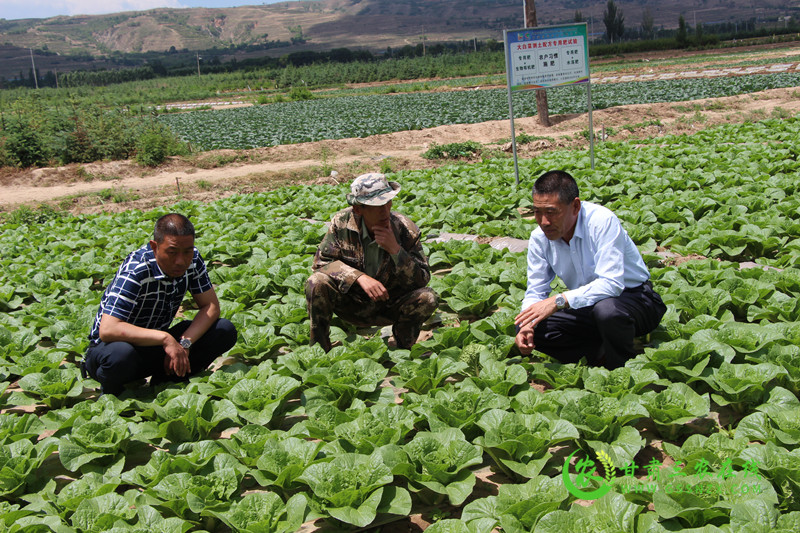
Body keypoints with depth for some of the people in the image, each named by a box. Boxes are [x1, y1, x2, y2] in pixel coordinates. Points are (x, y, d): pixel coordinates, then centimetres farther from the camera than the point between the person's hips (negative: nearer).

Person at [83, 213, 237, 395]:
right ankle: (111, 394, -6)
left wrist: (184, 343, -22)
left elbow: (211, 307, -6)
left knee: (224, 331, -13)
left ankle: (163, 383, -3)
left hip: (156, 345, 6)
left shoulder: (192, 259, -10)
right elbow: (107, 330, -37)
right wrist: (165, 338, -39)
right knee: (120, 356, -42)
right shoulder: (135, 271, -28)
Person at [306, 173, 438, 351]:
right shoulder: (342, 222, -13)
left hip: (389, 308, 1)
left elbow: (422, 280, -14)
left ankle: (403, 350, 1)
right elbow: (321, 261, -13)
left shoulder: (405, 228, -14)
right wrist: (360, 277, -29)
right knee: (317, 284, -27)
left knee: (428, 298, -26)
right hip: (351, 305, 0)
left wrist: (395, 250, -30)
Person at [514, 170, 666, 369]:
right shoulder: (539, 237, -7)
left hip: (633, 296, -5)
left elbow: (611, 284, -34)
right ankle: (601, 354, -6)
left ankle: (623, 368, -10)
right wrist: (527, 326, -24)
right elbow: (535, 291, -3)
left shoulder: (602, 221, -26)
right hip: (587, 308, 5)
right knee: (527, 328, -14)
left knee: (606, 309, -40)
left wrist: (560, 300, -42)